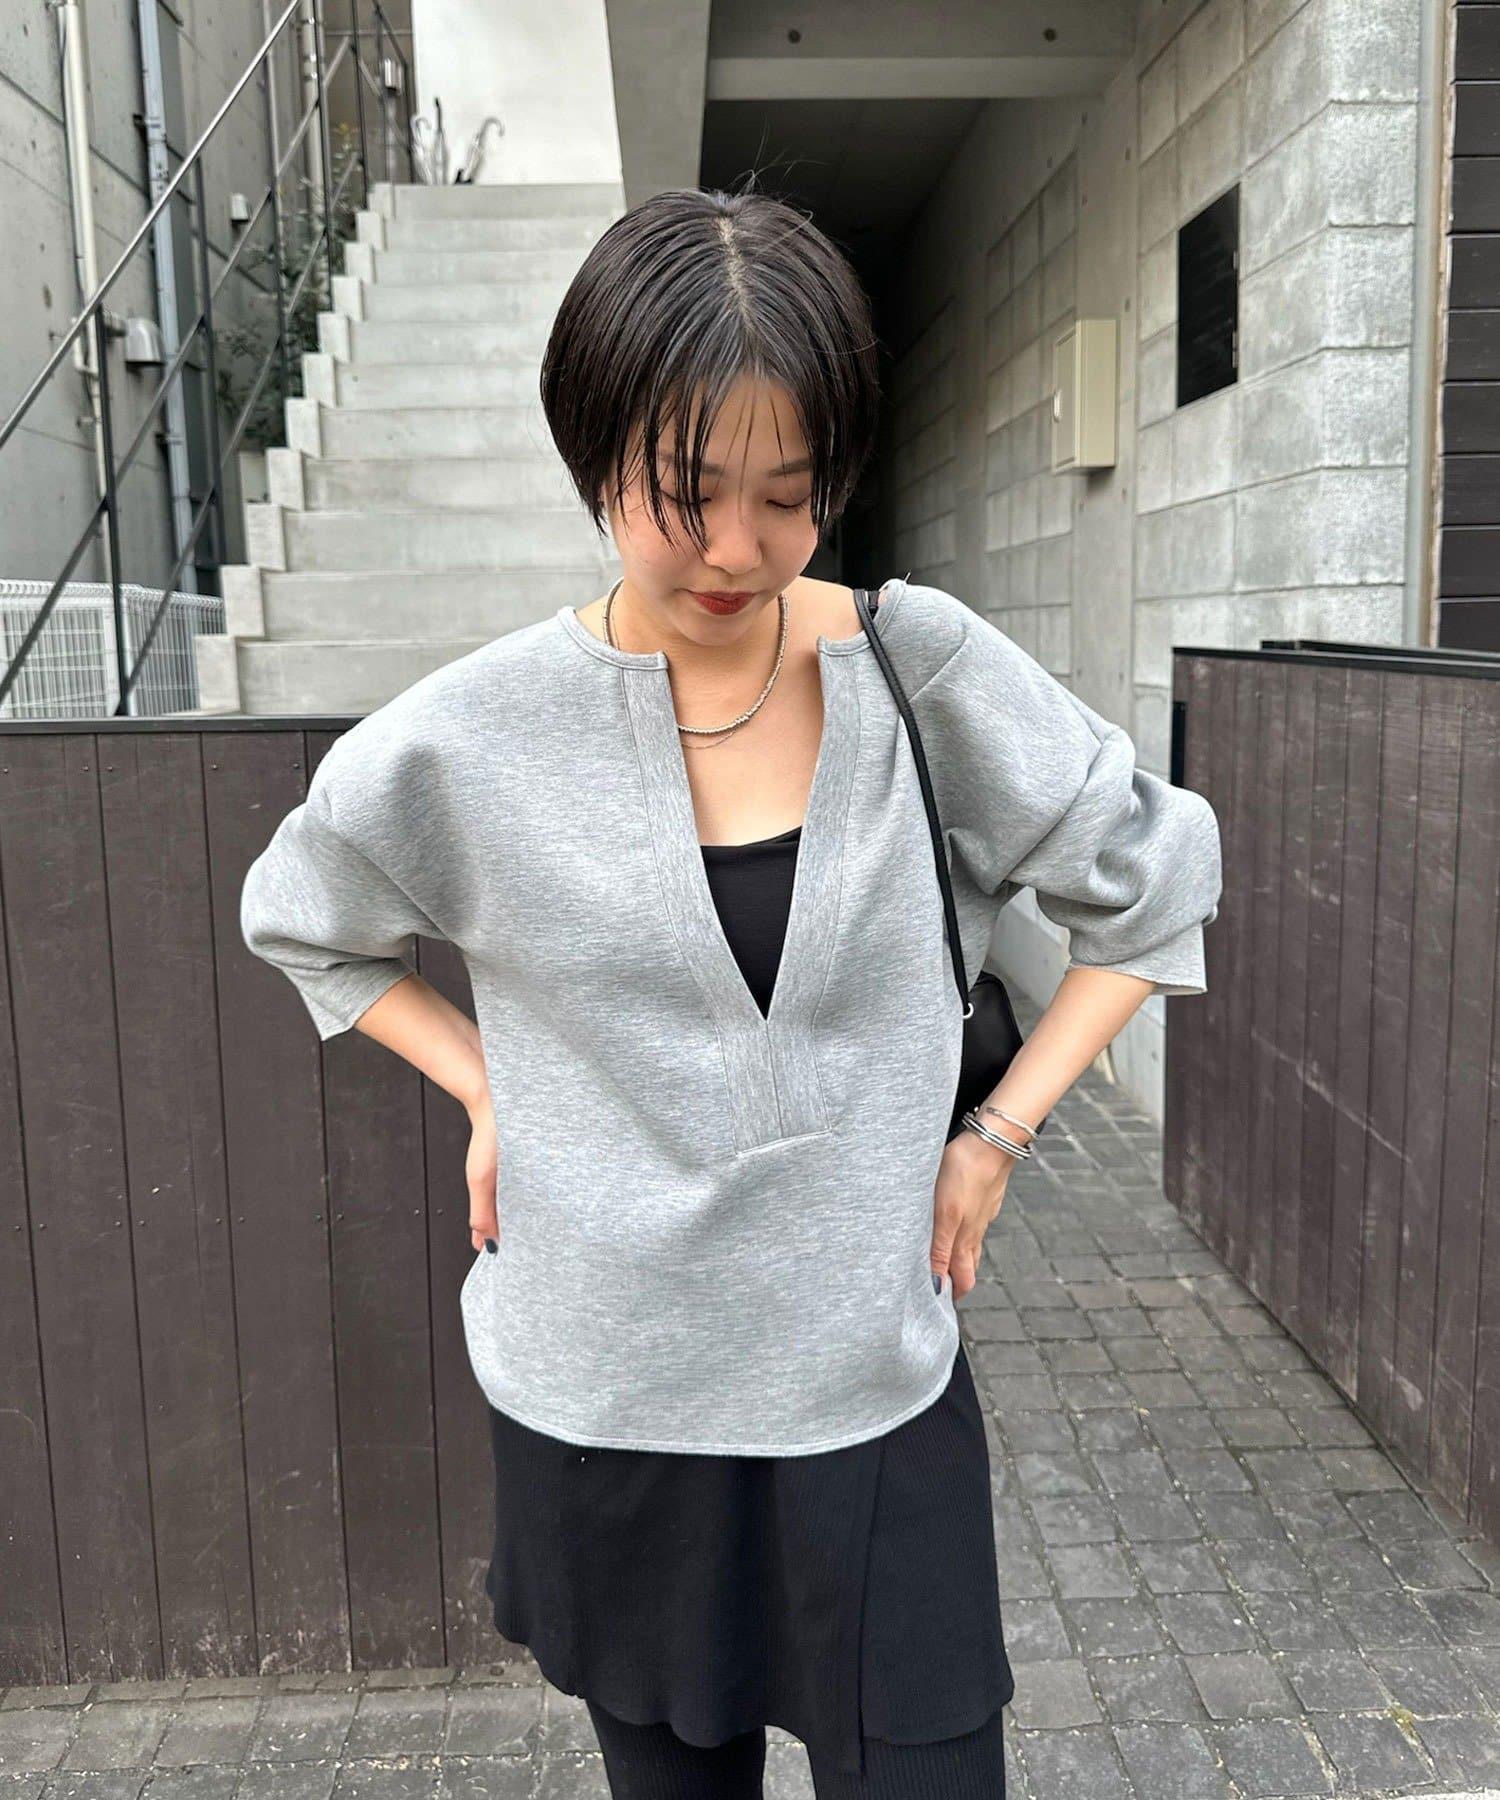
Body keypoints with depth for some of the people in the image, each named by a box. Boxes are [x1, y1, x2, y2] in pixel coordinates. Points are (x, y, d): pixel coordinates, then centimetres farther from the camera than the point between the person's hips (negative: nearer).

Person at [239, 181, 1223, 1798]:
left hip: (874, 1390, 0)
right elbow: (304, 924, 9)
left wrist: (998, 1134, -3)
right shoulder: (470, 741, -11)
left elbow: (1154, 887, 2)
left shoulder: (925, 672, -11)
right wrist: (486, 1091, -2)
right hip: (601, 1403, 1)